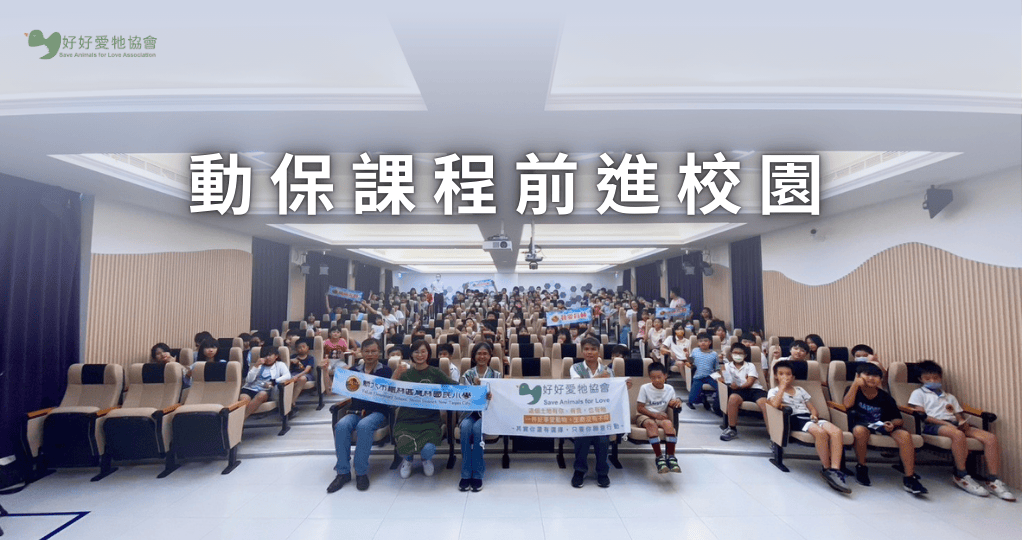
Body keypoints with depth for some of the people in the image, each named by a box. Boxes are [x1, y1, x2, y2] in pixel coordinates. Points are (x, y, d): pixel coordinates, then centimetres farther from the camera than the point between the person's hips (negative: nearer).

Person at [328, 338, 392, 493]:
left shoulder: (386, 371, 5)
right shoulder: (354, 370, 14)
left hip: (377, 412, -3)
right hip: (355, 411, 3)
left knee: (364, 426, -35)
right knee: (341, 425, -29)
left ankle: (361, 472, -19)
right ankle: (343, 472, -16)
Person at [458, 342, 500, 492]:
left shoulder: (496, 375, 8)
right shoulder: (467, 374, 8)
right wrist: (475, 386, -18)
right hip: (470, 412, 1)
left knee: (477, 428, -33)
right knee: (466, 427, -32)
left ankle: (477, 475, -21)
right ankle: (466, 474, -24)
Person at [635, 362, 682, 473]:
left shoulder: (669, 389, 6)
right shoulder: (645, 388, -5)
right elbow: (639, 408, -6)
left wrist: (676, 402, -13)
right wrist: (654, 415, -17)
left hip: (660, 415, 3)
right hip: (644, 416, -3)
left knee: (668, 423, -33)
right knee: (651, 423, -38)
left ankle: (671, 456, -27)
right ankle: (659, 457, -34)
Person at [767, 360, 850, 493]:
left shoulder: (800, 389, 28)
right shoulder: (774, 391, 11)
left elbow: (813, 408, 23)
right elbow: (775, 404, -13)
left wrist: (814, 415, -1)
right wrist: (782, 386, -4)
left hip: (809, 417, 5)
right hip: (794, 419, -5)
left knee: (837, 431, -25)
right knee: (820, 432, -34)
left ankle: (835, 470, -29)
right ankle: (827, 469, -20)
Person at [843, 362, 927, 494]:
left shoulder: (885, 398, 6)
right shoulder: (854, 391, 1)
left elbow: (899, 419, 7)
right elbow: (847, 405, -20)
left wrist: (892, 424, -19)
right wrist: (856, 383, -18)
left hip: (881, 426, 3)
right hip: (860, 424, -3)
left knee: (905, 435, -26)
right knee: (860, 430, -38)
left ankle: (909, 478, -16)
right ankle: (861, 467, -14)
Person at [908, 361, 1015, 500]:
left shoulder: (950, 397, 32)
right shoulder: (918, 393, 13)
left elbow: (959, 416, 21)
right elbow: (921, 415, -2)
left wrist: (963, 422, -4)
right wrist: (944, 423, -14)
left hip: (954, 424, 7)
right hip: (933, 426, -6)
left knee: (991, 438, -17)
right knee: (958, 435, -37)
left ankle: (992, 481, -16)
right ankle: (961, 476, -21)